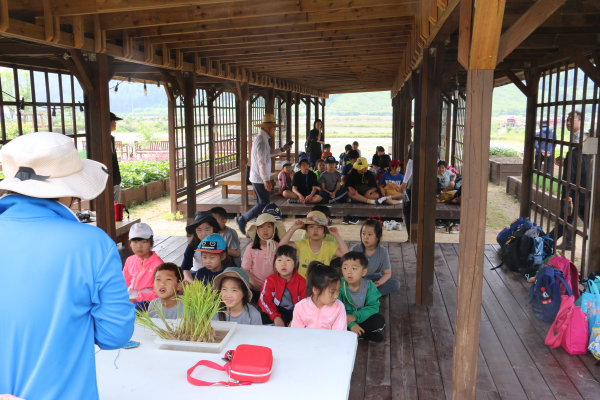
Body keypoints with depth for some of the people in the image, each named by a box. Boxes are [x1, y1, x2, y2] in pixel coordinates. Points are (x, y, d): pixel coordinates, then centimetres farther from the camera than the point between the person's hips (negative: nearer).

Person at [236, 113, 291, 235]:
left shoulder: (263, 138, 14)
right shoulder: (261, 140, -18)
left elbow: (268, 153, 30)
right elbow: (261, 162, -24)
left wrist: (282, 150, 19)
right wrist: (266, 180, -27)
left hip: (258, 178, 10)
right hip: (260, 178, -10)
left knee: (262, 203, 14)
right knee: (264, 204, -7)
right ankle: (242, 219, 0)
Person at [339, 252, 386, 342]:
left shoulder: (369, 286, -11)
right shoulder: (339, 285, -17)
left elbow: (374, 307, -13)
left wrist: (355, 316, -26)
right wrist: (351, 324, -30)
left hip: (361, 318, 2)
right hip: (344, 319, -1)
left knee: (380, 320, -23)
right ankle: (366, 334, -21)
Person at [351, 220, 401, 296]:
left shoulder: (383, 251, -10)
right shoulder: (356, 249, -11)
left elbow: (387, 273, -6)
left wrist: (378, 283, -27)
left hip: (374, 279, 1)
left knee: (396, 284, -25)